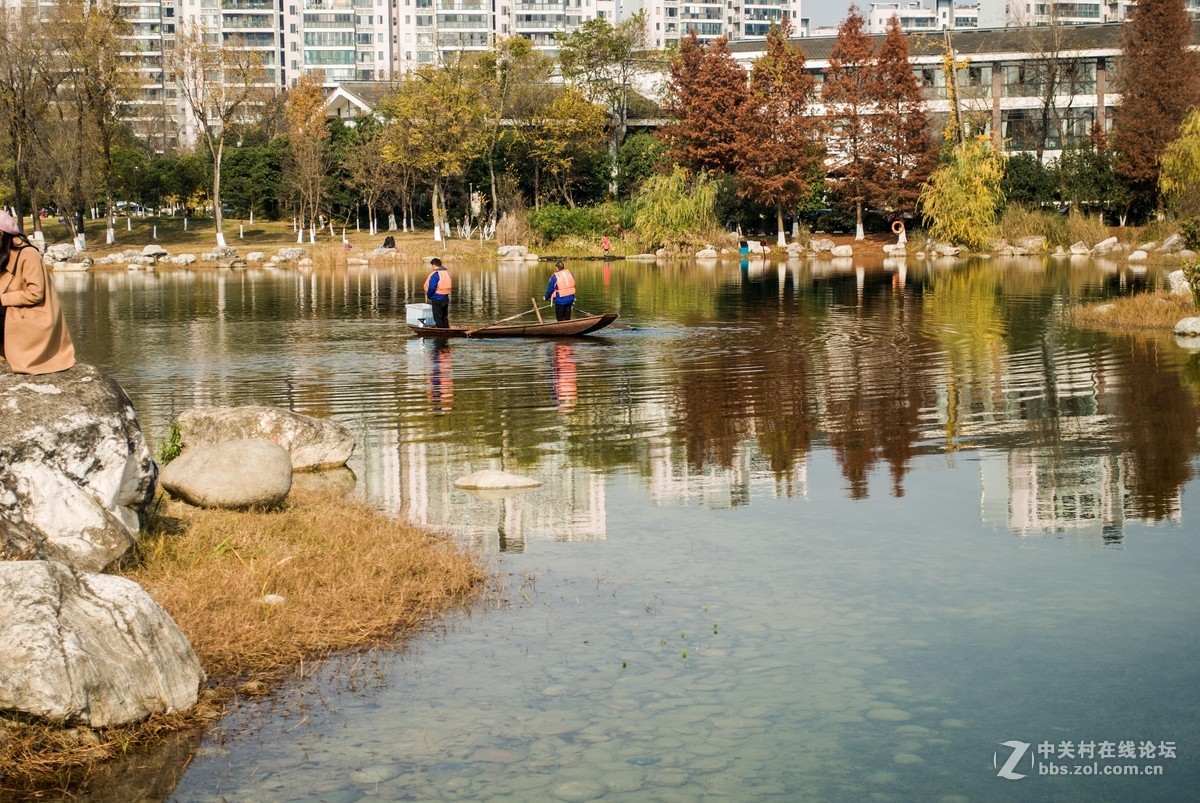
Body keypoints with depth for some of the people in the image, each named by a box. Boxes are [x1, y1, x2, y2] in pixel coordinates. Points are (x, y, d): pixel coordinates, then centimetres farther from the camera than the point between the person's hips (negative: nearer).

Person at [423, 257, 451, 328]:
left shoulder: (435, 274, -17)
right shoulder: (447, 273, 8)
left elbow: (431, 288, -17)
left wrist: (429, 296, -1)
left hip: (437, 299, -7)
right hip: (446, 298, 7)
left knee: (438, 318, 0)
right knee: (445, 317, 15)